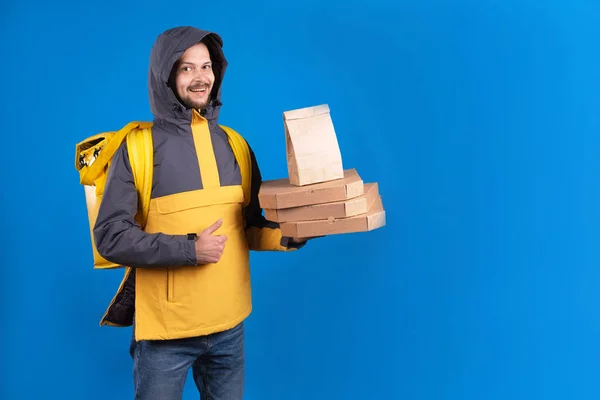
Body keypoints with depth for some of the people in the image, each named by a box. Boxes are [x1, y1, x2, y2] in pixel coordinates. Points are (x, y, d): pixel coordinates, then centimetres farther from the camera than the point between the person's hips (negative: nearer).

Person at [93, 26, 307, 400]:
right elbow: (110, 235, -12)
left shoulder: (234, 144, 6)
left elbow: (250, 226, 11)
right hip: (165, 330, -4)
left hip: (229, 325, 4)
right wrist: (189, 249, -20)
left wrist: (286, 235, -10)